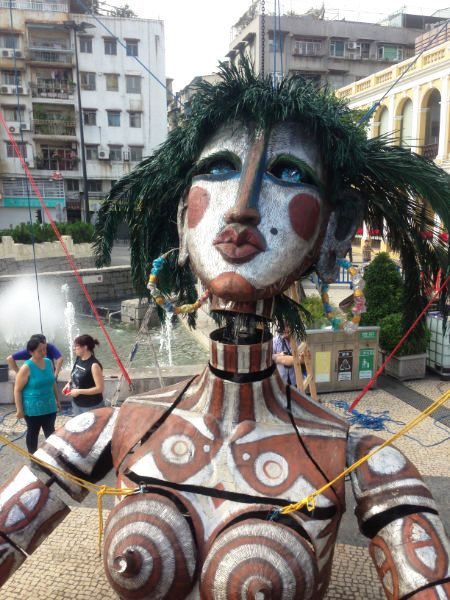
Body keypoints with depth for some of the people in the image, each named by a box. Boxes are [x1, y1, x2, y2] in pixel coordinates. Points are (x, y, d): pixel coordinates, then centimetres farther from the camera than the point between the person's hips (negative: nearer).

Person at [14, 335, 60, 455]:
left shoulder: (48, 362, -2)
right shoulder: (26, 367, -19)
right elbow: (17, 390, -15)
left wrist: (57, 399, 16)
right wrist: (19, 409, -14)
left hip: (49, 406, 5)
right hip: (33, 408, -4)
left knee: (50, 432, 16)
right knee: (33, 432, 15)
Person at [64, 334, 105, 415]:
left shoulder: (94, 365, -22)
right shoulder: (78, 359, 2)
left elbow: (100, 388, -22)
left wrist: (79, 391, -21)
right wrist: (69, 384, 1)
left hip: (91, 407, -8)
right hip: (76, 404, 8)